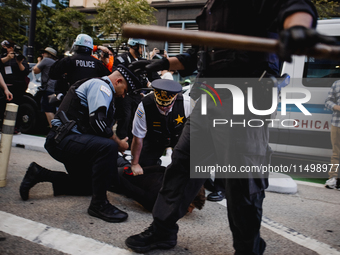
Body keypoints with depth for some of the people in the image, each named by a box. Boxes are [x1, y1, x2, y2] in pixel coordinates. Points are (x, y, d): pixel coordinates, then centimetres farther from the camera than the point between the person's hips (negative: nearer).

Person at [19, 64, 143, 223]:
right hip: (63, 139, -11)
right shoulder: (100, 85, -10)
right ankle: (98, 204, -23)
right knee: (108, 147, -33)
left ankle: (39, 174, 23)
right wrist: (118, 143, -12)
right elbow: (98, 122, -25)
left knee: (88, 186, 20)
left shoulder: (102, 89, 21)